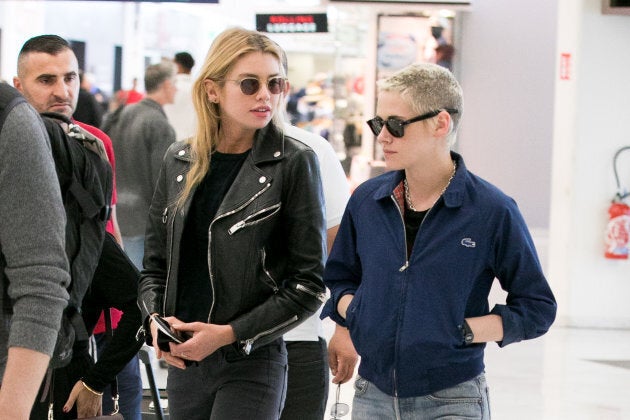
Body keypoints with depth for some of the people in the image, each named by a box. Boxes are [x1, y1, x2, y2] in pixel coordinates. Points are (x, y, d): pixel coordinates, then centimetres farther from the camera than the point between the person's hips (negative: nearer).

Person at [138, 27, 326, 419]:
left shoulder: (295, 162, -6)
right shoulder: (180, 161, 7)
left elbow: (309, 284, -7)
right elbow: (155, 264, 14)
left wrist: (228, 334, -13)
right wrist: (155, 319, -5)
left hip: (252, 363, -4)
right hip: (183, 362, 4)